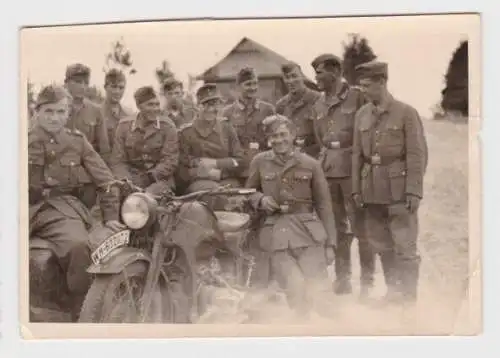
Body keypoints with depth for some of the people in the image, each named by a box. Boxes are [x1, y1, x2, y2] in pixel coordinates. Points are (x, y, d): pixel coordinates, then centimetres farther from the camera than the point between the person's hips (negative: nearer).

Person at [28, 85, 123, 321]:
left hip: (61, 207, 0)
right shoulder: (25, 140, 8)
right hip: (28, 206, 0)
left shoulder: (77, 141, 10)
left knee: (79, 245, -34)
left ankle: (82, 313, -13)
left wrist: (110, 216, 11)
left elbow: (105, 181, 14)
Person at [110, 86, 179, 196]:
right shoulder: (124, 125, 4)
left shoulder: (167, 126, 0)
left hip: (159, 179, -2)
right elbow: (118, 161, 2)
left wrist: (149, 176, -17)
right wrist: (126, 181, -16)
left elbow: (170, 162, -4)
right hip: (132, 177, 2)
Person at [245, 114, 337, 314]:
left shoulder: (311, 165, 8)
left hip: (308, 232, 1)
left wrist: (330, 243, 6)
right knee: (296, 287, -21)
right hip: (276, 235, 0)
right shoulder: (260, 162, 8)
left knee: (316, 293, -12)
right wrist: (260, 199, -3)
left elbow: (324, 206, 10)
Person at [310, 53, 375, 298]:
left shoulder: (357, 97, -2)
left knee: (361, 227, -4)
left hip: (353, 168, -5)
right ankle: (342, 279, 18)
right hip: (328, 171, 6)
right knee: (337, 229, 10)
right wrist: (325, 159, 13)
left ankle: (367, 281, 4)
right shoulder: (318, 105, 16)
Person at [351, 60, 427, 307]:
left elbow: (417, 154, -8)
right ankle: (393, 291, 24)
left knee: (405, 246, -3)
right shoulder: (361, 115, 9)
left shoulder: (406, 113, -5)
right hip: (372, 191, 5)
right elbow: (357, 154, 11)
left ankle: (409, 296, 8)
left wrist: (414, 191, -12)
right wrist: (356, 189, 8)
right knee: (382, 246, 11)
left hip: (398, 189, -5)